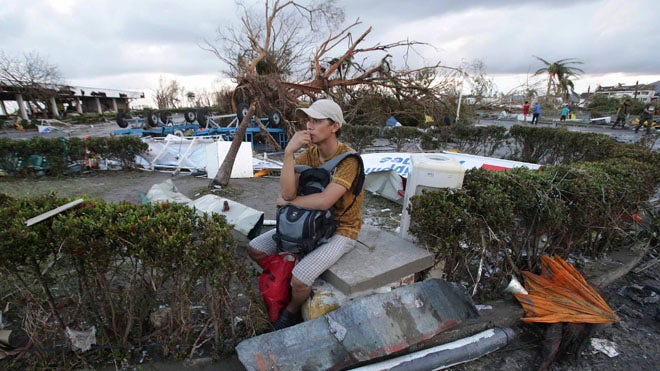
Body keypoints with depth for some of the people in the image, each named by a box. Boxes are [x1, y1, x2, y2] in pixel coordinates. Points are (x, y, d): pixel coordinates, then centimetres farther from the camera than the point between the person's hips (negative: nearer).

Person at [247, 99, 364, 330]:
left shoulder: (348, 159, -21)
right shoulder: (308, 153, -3)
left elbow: (324, 201, -33)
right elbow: (287, 192, -18)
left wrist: (287, 201, -17)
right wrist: (289, 152, -27)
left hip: (340, 230, -6)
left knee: (300, 279, -25)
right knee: (254, 250, 2)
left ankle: (291, 312, 12)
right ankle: (283, 282, 27)